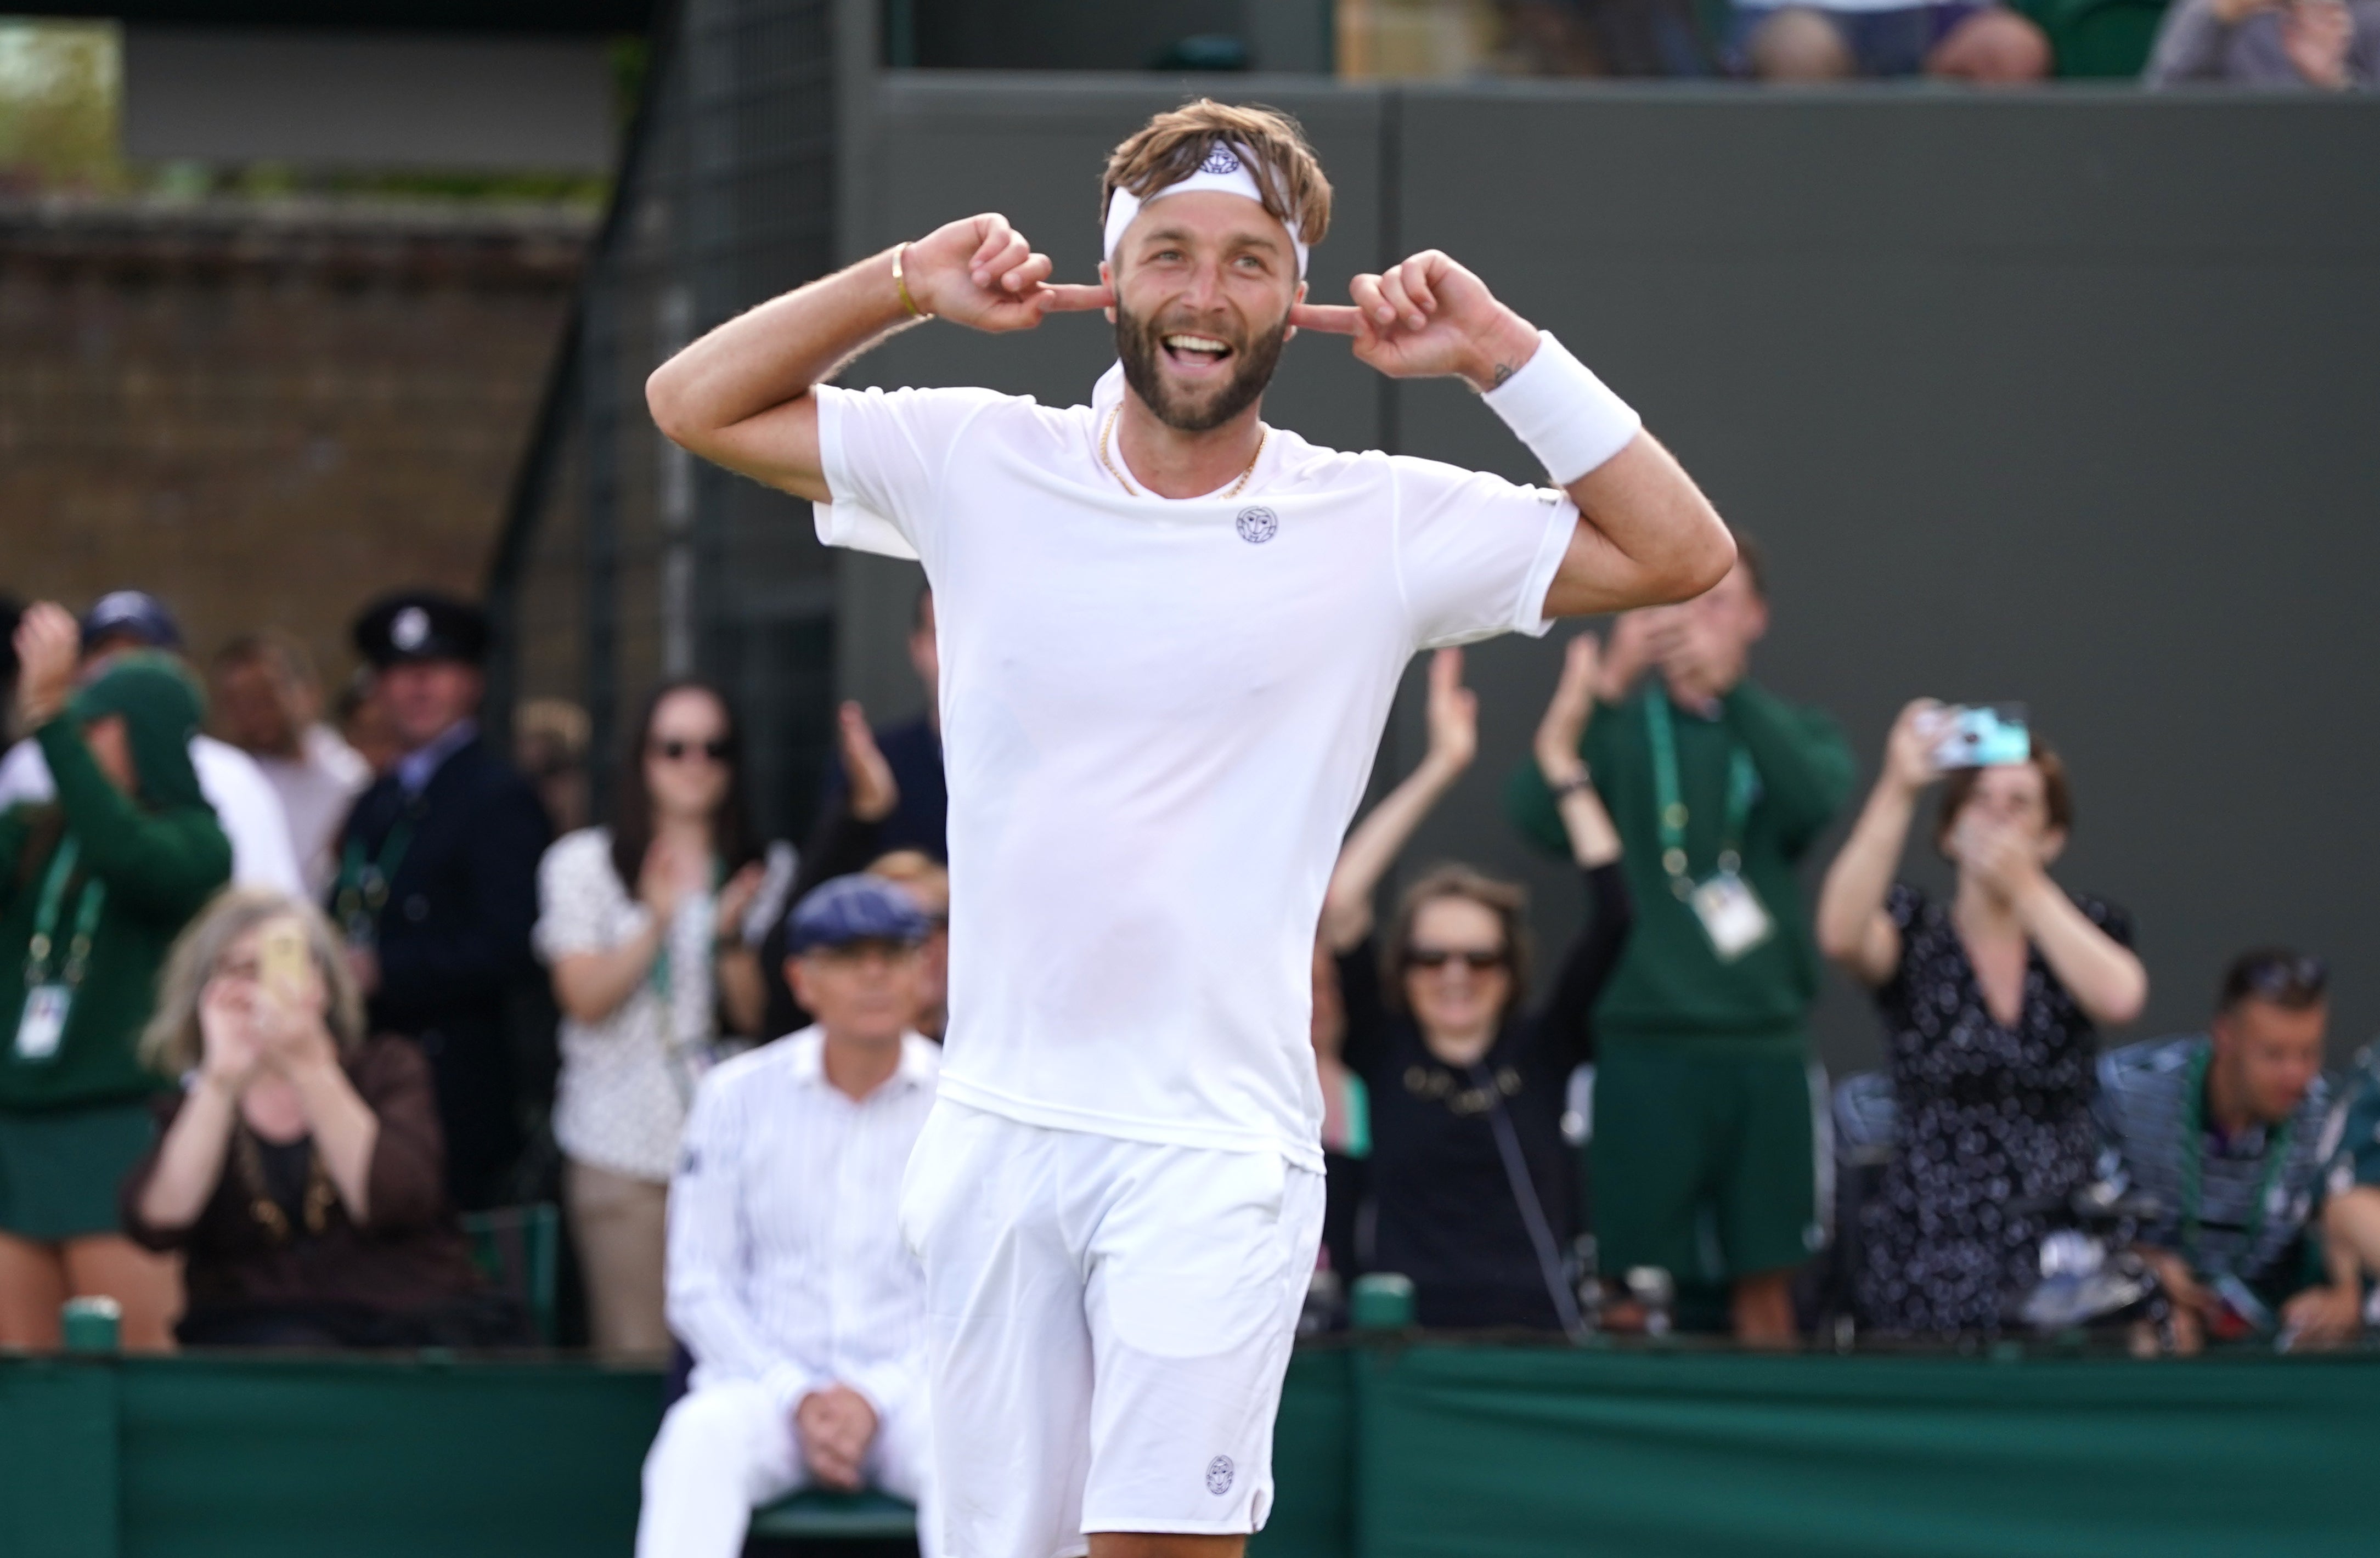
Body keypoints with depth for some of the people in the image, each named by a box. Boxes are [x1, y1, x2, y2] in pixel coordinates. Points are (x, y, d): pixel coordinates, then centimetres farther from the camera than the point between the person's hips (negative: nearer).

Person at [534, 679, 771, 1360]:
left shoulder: (757, 871, 12)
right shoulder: (583, 863, 8)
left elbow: (759, 1015, 7)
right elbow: (584, 997, -2)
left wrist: (731, 935, -9)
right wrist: (656, 926, -14)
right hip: (624, 1144, -1)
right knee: (636, 1350, -5)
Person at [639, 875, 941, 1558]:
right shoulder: (737, 1095, 5)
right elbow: (699, 1286, 4)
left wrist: (875, 1399, -13)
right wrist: (798, 1399, -10)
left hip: (910, 1386, 0)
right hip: (766, 1384, 1)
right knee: (700, 1435, -33)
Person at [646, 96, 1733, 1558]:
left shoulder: (1386, 527, 2)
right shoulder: (985, 467, 6)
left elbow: (1679, 553, 2)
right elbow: (696, 400, 12)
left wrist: (1503, 354, -4)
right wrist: (906, 283, 0)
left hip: (1216, 1149, -2)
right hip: (996, 1134, 2)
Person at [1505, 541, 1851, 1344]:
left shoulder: (1792, 733, 11)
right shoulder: (1620, 733, 7)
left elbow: (1816, 800, -12)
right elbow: (1535, 816, -12)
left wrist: (1729, 684, -23)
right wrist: (1608, 689, -22)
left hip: (1765, 1050, 2)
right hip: (1644, 1044, -2)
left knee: (1765, 1282, 3)